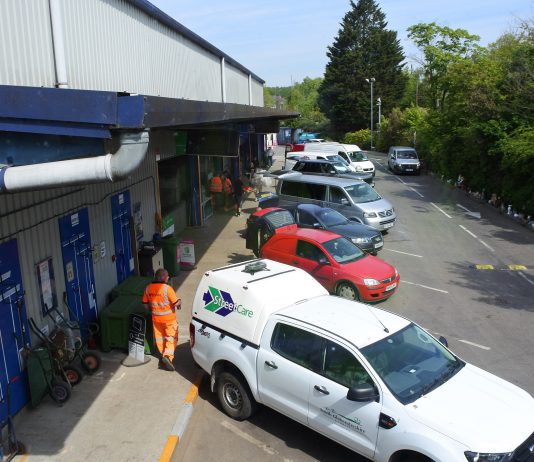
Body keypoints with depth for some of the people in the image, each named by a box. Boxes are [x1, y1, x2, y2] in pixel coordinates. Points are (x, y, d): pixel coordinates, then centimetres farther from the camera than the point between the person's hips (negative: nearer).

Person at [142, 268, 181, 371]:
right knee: (171, 338, 6)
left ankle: (163, 354, 35)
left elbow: (145, 303, 6)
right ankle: (168, 356, -10)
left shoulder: (148, 288, -4)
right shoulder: (167, 288, -23)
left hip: (156, 318, 5)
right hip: (169, 318, -5)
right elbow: (177, 303, -24)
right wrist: (180, 302, -2)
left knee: (160, 337, 21)